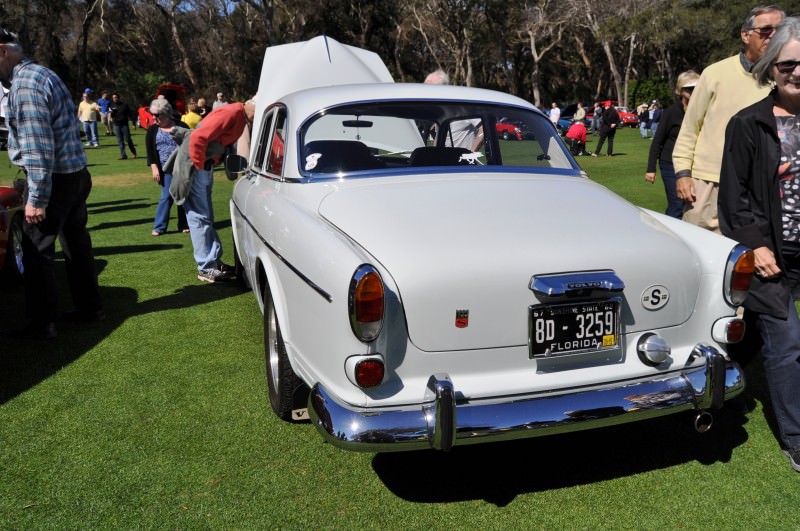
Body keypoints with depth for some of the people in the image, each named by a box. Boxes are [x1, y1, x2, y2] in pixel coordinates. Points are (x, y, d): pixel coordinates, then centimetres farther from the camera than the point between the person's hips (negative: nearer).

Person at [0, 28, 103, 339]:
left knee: (37, 250, -1)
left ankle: (42, 324, 6)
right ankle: (89, 308, 27)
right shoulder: (43, 74, 14)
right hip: (76, 174, 10)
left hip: (55, 178, -10)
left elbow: (37, 147, -22)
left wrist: (37, 198, -21)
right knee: (76, 243, 16)